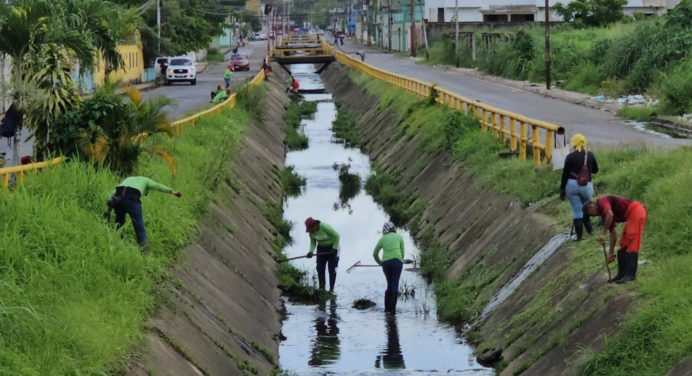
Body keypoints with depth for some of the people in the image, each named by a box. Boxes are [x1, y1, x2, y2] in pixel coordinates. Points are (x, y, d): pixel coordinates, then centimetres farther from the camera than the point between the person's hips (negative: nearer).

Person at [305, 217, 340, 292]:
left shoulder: (325, 227, -31)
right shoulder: (311, 231, -13)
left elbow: (336, 236, -22)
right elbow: (313, 242, -3)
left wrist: (334, 248, -20)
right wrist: (311, 251, -20)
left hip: (332, 247, -5)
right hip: (321, 248, 5)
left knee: (332, 269, -7)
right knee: (320, 269, -1)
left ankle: (331, 289, -2)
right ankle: (321, 288, 5)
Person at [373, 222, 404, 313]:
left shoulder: (382, 239, 16)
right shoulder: (399, 237, 11)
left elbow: (375, 254, 21)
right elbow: (402, 252, 11)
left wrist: (380, 263, 36)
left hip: (386, 263, 3)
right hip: (397, 261, -3)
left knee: (389, 285, 16)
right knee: (394, 286, -4)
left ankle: (387, 308, 9)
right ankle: (393, 309, -12)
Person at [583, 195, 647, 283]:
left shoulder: (602, 202, -6)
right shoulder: (604, 213, 20)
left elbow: (610, 214, -27)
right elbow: (612, 233, 24)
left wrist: (603, 233, -21)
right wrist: (611, 252, 24)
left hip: (636, 211, -10)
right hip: (632, 215, 10)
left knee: (631, 244, -11)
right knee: (623, 244, 12)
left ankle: (630, 274, -10)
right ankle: (622, 274, 15)